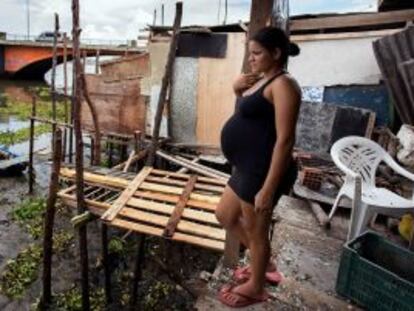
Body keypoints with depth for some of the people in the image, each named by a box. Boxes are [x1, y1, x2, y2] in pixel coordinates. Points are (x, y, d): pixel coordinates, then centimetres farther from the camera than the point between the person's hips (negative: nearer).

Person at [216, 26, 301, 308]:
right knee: (225, 215, 22)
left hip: (262, 171, -11)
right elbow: (249, 112, 25)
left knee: (256, 231, 7)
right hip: (248, 168, 11)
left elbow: (285, 140, -23)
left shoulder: (283, 84, -16)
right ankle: (264, 264, 40)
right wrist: (238, 89, 5)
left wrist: (268, 189, -25)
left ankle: (255, 288, 33)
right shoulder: (261, 81, 13)